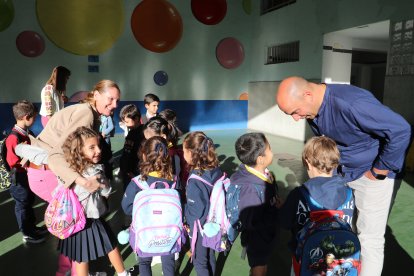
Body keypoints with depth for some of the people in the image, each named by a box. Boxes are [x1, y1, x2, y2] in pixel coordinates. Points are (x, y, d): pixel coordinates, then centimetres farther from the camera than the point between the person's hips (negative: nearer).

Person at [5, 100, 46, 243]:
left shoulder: (26, 133, 1)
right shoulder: (14, 138, -27)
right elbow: (14, 162, -26)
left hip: (30, 176, 9)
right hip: (20, 179, -9)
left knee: (29, 202, 23)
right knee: (22, 206, 10)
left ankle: (32, 227, 41)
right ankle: (27, 234, 26)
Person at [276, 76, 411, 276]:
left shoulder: (350, 103, -34)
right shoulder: (312, 110, -7)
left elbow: (401, 130, -30)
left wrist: (379, 171, -21)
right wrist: (332, 163, 8)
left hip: (372, 174, -7)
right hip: (341, 172, 7)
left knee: (370, 239, 0)